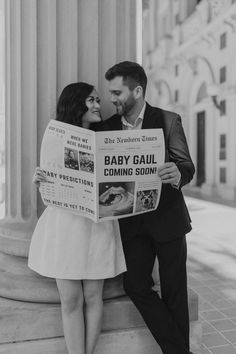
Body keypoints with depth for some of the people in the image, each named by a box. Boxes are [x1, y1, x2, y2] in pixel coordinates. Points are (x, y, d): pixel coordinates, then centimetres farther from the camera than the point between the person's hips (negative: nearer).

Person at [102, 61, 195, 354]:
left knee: (173, 291, 7)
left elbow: (187, 165, -10)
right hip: (132, 220, 3)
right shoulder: (108, 126, 3)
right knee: (134, 285, -1)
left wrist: (178, 173, -34)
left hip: (167, 218, -3)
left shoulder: (168, 120, -5)